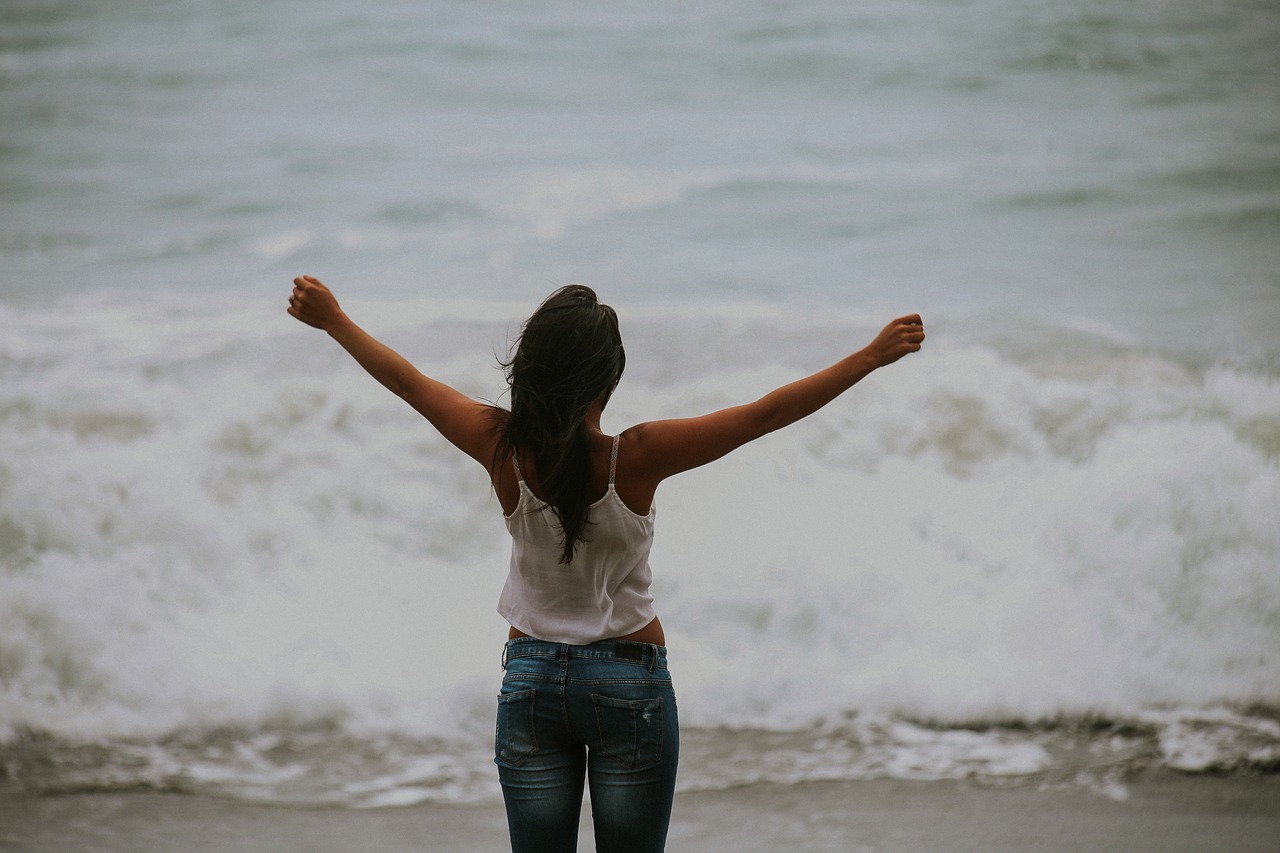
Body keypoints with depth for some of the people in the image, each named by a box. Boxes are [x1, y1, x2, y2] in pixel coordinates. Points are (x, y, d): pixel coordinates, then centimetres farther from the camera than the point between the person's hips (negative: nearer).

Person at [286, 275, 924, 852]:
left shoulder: (502, 449, -12)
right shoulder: (637, 458, -20)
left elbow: (407, 381, 2)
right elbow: (771, 412, -18)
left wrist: (332, 320, 16)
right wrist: (874, 356, -13)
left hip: (530, 679, 3)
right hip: (630, 680, -2)